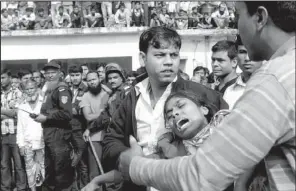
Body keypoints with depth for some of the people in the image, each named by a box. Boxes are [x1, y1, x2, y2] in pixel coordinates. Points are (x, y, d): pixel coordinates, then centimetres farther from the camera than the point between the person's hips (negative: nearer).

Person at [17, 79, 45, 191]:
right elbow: (20, 127, 9)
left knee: (42, 167, 2)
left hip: (42, 142, -3)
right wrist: (21, 144, 3)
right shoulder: (22, 107, 11)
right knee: (30, 168, 6)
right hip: (27, 144, 3)